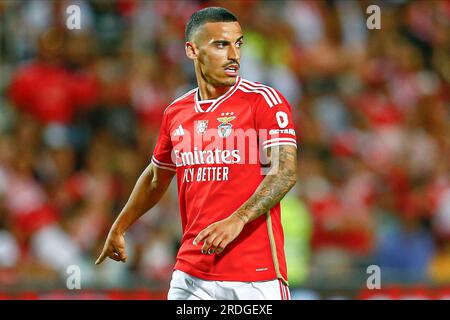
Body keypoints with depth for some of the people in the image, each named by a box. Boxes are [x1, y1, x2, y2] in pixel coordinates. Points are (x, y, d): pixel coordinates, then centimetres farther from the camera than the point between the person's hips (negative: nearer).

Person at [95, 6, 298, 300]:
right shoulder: (176, 113, 11)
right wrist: (118, 229, 33)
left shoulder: (265, 100, -5)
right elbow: (156, 178, 28)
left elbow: (286, 172, -17)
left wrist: (238, 220, -30)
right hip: (192, 273, 4)